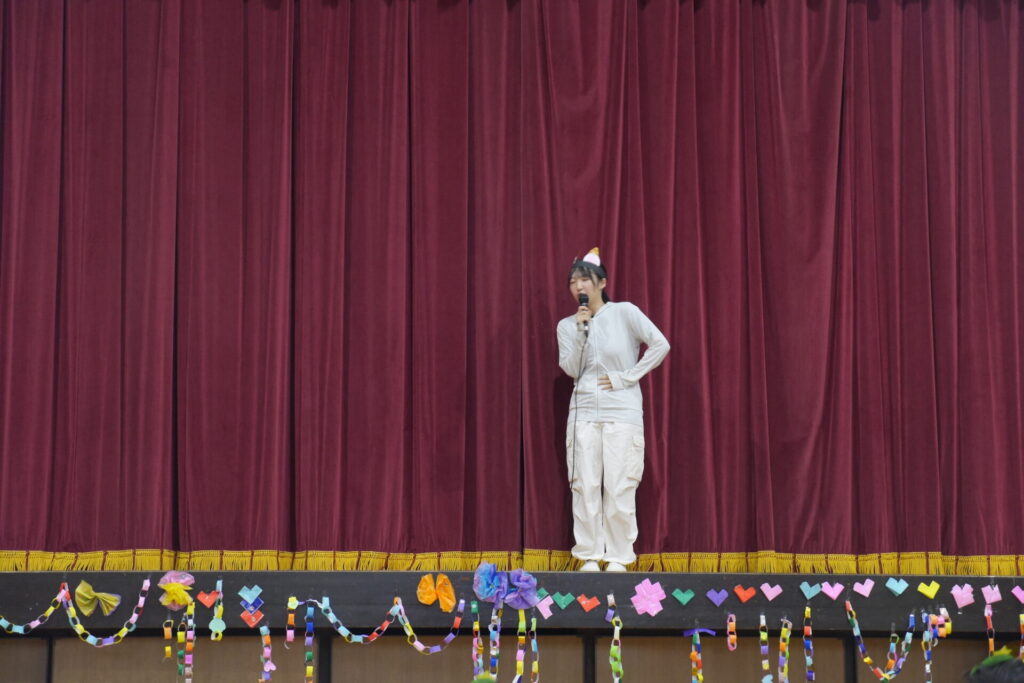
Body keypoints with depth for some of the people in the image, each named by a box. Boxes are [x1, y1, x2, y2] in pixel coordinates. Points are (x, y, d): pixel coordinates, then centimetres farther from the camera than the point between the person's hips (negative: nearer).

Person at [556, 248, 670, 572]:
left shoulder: (624, 313, -1)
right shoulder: (567, 325, 9)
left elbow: (660, 344, -7)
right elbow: (571, 369, -1)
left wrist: (626, 377, -8)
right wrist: (581, 330, -11)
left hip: (623, 412, -3)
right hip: (584, 412, 3)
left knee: (620, 488, -5)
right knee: (585, 487, 0)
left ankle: (619, 558, 2)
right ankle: (589, 557, 7)